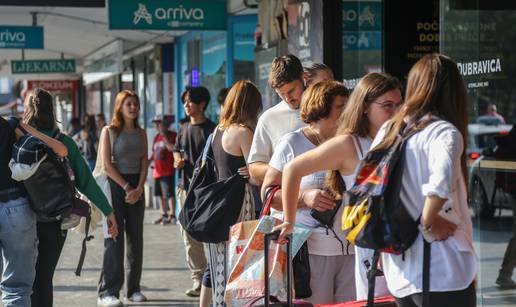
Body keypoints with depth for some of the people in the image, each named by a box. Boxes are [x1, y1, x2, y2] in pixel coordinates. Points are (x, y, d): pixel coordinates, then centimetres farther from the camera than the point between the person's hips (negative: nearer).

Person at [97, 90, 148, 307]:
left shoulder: (141, 133, 12)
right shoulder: (109, 131, -2)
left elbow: (144, 164, 8)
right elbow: (107, 165, -8)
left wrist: (139, 189, -6)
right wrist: (126, 187, -10)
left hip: (136, 188, 5)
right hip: (115, 185, -5)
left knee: (136, 238, 5)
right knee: (114, 238, -8)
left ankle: (134, 288, 14)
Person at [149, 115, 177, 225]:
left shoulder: (172, 135, -5)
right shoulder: (157, 137, 17)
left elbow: (172, 148, -21)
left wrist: (164, 136, -17)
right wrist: (149, 161, 9)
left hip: (168, 170, -8)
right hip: (158, 170, 8)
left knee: (169, 194, -9)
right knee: (160, 194, 12)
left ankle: (172, 215, -5)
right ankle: (163, 215, 21)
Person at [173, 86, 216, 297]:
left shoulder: (210, 129, -6)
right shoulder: (184, 129, 14)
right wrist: (178, 161, 5)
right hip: (186, 187, 7)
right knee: (189, 235, 8)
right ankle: (198, 279, 16)